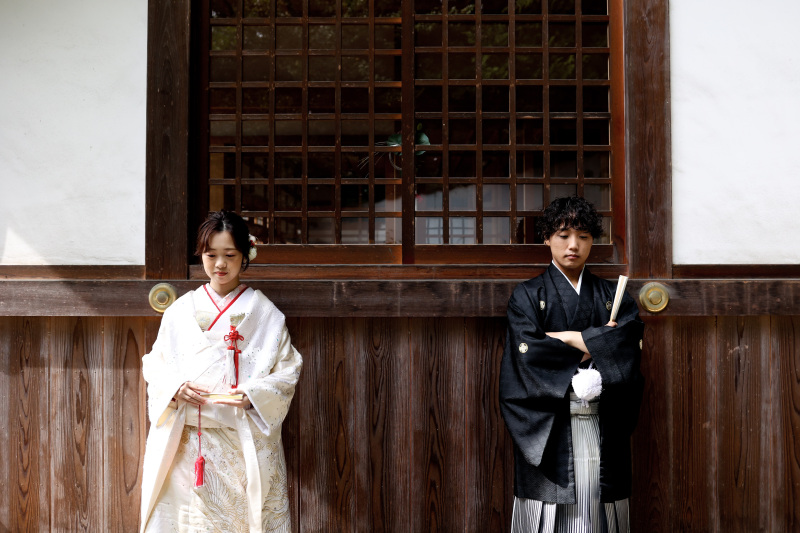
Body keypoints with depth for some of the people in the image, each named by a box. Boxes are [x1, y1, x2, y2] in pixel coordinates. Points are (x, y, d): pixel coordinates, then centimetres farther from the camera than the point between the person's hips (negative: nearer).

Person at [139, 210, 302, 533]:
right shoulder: (181, 310, 8)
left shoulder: (263, 312, 2)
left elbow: (288, 373, -1)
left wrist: (253, 394, -18)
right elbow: (155, 365, 10)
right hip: (187, 443, 2)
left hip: (246, 444, -1)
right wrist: (175, 388, -11)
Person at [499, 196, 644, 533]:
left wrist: (565, 337, -9)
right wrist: (597, 344, -5)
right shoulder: (527, 296, 7)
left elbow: (631, 342, -4)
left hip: (602, 429, 2)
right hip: (548, 429, -2)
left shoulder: (612, 296, 14)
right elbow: (528, 354, -9)